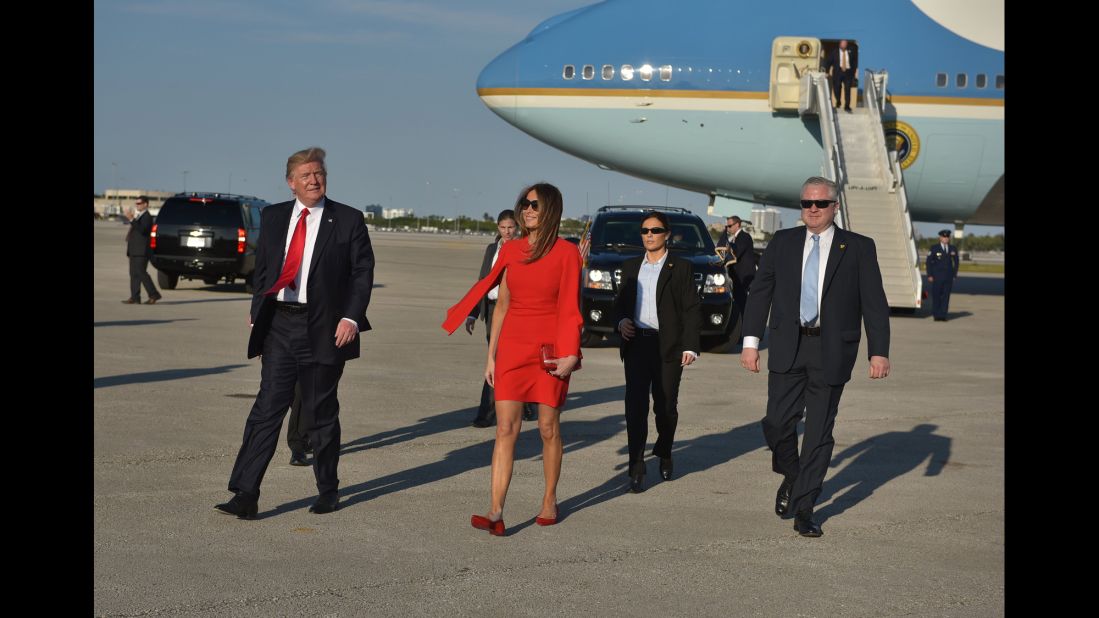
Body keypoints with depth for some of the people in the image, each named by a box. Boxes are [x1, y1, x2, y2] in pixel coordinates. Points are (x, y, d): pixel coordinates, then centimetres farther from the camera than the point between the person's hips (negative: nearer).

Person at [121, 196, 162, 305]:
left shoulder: (147, 217, -10)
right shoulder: (137, 216, 20)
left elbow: (142, 230, -25)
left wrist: (131, 220, -29)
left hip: (141, 251, -10)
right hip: (134, 251, 10)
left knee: (141, 273, -12)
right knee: (134, 274, 6)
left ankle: (154, 295, -5)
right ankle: (134, 298, 5)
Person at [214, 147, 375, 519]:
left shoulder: (349, 220, 0)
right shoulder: (273, 217, 10)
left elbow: (363, 272, -1)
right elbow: (261, 269, 15)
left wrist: (351, 317, -12)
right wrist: (257, 315, 10)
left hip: (324, 330, -2)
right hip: (279, 325, 2)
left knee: (321, 414, 7)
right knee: (267, 408, -4)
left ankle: (328, 492, 22)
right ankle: (245, 495, -6)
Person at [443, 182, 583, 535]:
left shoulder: (567, 253, -3)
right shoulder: (511, 250, 8)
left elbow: (570, 308, -4)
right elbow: (502, 305, 11)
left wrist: (569, 354, -13)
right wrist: (490, 356, 10)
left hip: (549, 349, -3)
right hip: (512, 347, 3)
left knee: (548, 428, 6)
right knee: (506, 428, -5)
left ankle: (549, 502, 23)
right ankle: (496, 513, -12)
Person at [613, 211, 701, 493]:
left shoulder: (680, 268, 2)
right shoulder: (631, 266, 14)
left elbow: (691, 310, -2)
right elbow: (620, 301, 21)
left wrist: (690, 346, -10)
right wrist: (621, 320, -1)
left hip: (668, 347, -2)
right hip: (636, 343, 2)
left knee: (666, 406, 5)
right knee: (635, 406, -6)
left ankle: (664, 454, 31)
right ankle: (637, 469, -6)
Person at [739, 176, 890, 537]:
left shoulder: (858, 248, 1)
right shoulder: (782, 243, 7)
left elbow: (874, 303, 0)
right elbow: (760, 292, 6)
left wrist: (879, 352, -8)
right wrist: (751, 342, -1)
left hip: (831, 352, -1)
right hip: (788, 348, 1)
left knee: (819, 432, 2)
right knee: (778, 423, -4)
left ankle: (803, 508, 11)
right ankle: (791, 477, 27)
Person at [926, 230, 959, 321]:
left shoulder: (953, 249, 11)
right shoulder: (934, 248, 1)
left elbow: (956, 262, 15)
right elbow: (929, 262, 0)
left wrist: (955, 274, 7)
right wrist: (929, 275, -6)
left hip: (948, 277, 3)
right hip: (937, 277, -3)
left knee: (946, 296, -1)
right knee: (936, 296, -2)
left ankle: (943, 315, 2)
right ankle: (936, 315, 4)